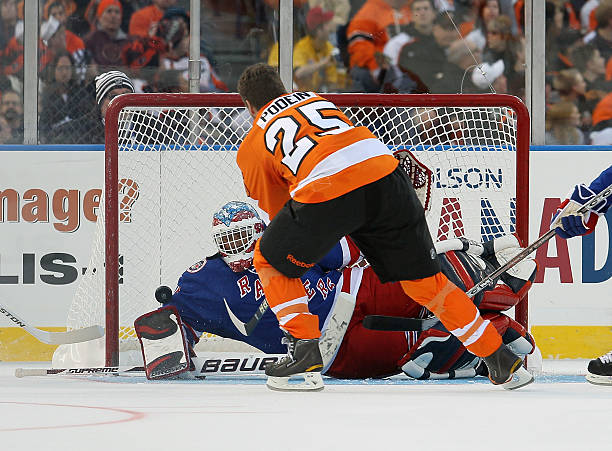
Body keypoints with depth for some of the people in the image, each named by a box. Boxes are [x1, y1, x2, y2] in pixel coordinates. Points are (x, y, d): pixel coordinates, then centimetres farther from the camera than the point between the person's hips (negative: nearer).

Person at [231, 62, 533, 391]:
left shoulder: (251, 148, 24)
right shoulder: (316, 99, 35)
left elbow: (277, 210, 30)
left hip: (325, 192, -4)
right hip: (382, 170, 4)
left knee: (270, 261, 22)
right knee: (423, 280, 17)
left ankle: (303, 346, 10)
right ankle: (499, 360, 17)